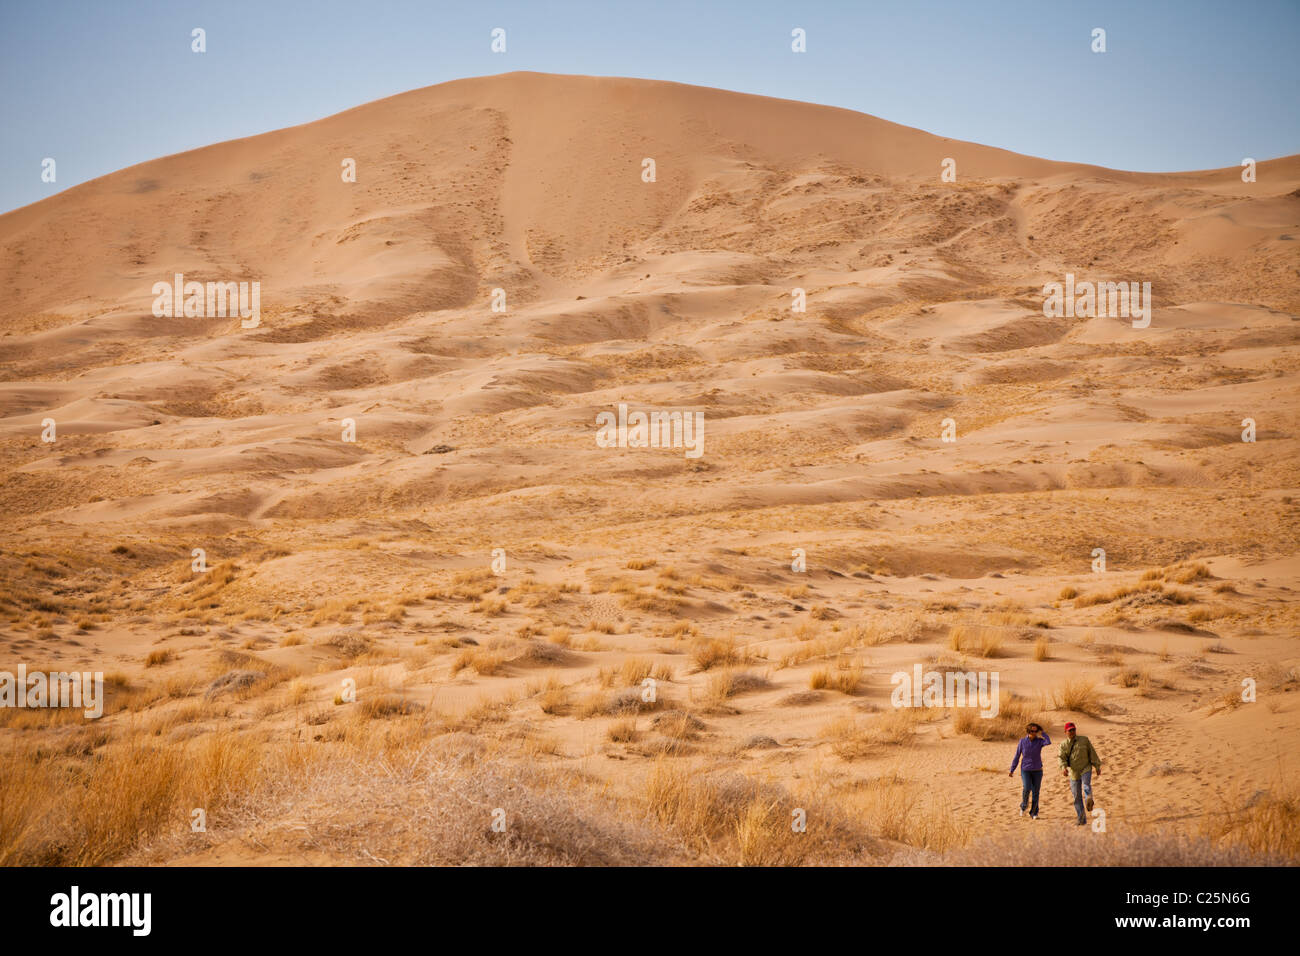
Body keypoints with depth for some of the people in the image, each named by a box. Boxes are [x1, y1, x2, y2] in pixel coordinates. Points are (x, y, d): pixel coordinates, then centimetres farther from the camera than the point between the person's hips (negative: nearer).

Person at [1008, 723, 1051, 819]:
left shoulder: (1039, 741, -5)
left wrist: (1043, 732, -15)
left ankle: (1033, 813, 17)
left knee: (1035, 792, 2)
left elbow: (1048, 742, -30)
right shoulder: (1022, 741, -4)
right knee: (1026, 788, -22)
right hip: (1025, 770, -1)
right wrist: (1012, 770, 2)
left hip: (1037, 770, 1)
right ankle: (1023, 806, 3)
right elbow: (1017, 756, 2)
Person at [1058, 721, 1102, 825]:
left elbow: (1092, 753, 7)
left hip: (1086, 769, -2)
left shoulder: (1084, 740, 3)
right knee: (1077, 797, 3)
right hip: (1073, 773, 2)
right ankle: (1082, 819, 12)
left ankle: (1089, 802, -60)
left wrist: (1097, 766, 5)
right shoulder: (1063, 744, 5)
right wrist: (1063, 767, -25)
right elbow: (1062, 757, -6)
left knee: (1086, 785, -32)